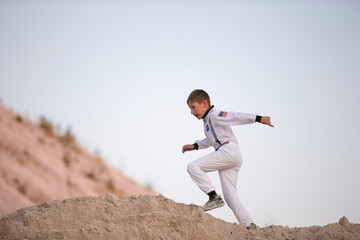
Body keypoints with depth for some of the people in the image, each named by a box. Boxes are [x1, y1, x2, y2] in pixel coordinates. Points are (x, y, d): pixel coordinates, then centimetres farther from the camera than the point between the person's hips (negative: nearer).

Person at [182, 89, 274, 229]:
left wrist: (258, 118, -24)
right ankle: (249, 225, -2)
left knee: (193, 167, -15)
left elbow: (236, 117, -15)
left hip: (229, 150, -10)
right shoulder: (207, 120, 27)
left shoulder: (215, 115, -2)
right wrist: (195, 146, 35)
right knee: (230, 196, 4)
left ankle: (214, 197, -18)